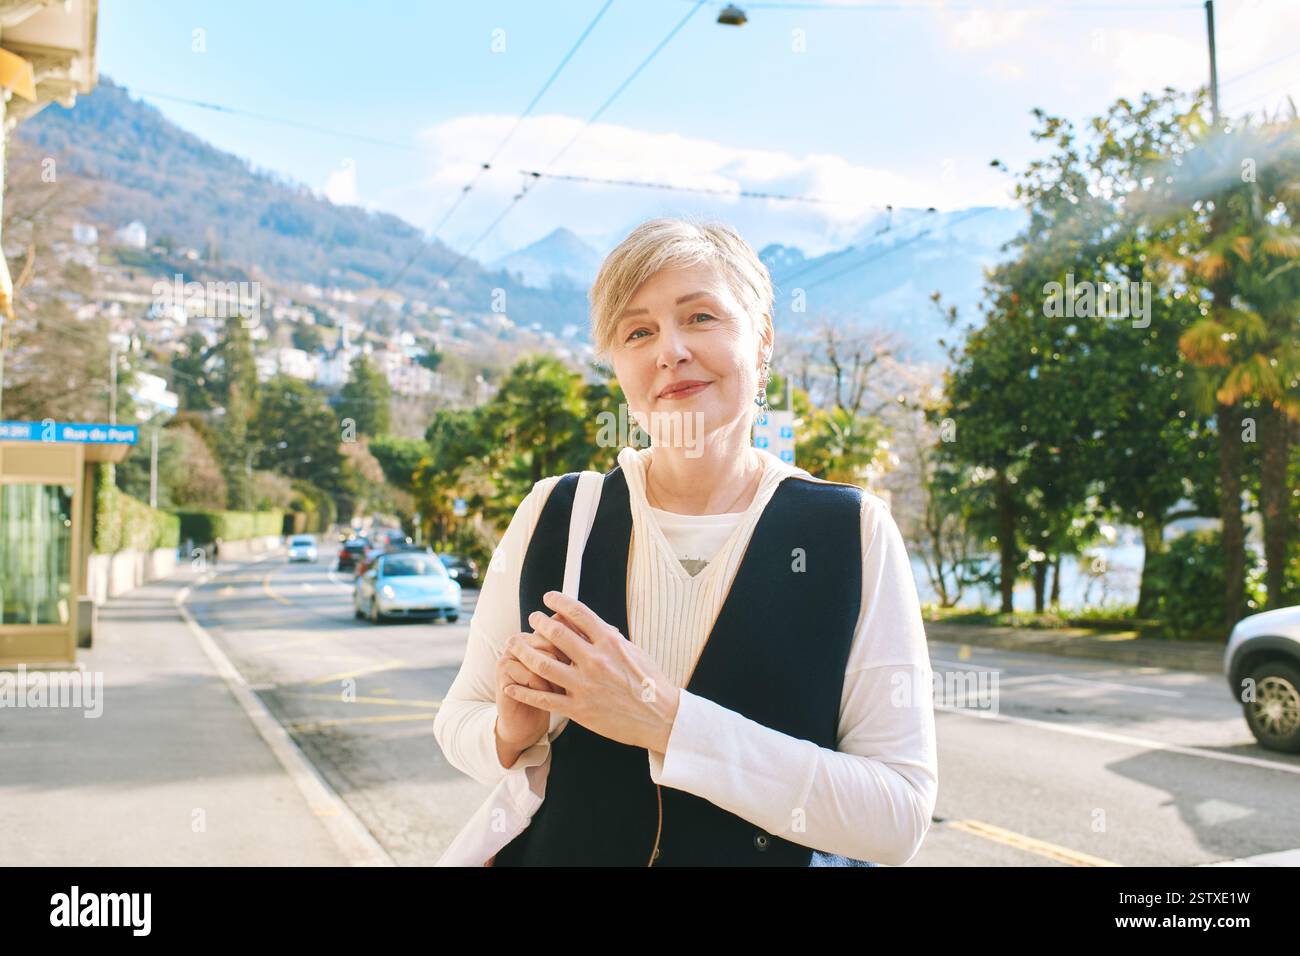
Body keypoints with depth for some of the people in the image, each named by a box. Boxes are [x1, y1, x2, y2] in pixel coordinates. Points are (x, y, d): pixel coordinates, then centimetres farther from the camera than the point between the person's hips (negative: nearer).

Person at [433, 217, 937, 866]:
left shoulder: (852, 533, -16)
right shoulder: (551, 516, -11)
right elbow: (457, 720, -1)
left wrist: (667, 722, -28)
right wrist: (512, 733, -22)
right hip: (553, 850, 2)